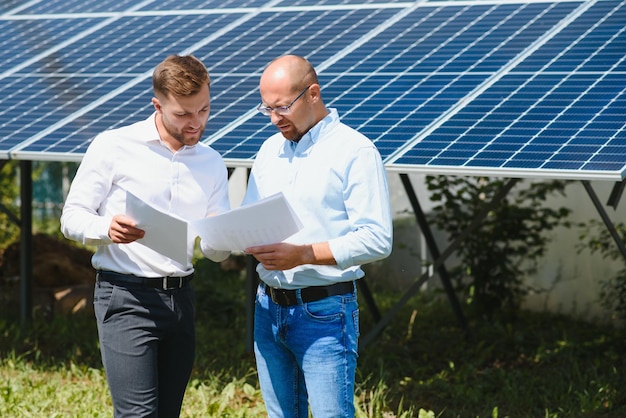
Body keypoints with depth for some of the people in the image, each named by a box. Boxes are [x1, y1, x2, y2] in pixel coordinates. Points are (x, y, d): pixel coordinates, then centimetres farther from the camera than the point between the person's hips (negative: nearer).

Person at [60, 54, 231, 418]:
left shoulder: (212, 164, 12)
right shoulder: (113, 147, -3)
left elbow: (217, 252, 13)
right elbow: (72, 217, -2)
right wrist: (107, 229, -24)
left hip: (181, 297, 6)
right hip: (126, 296, -5)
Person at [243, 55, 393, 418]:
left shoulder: (356, 152, -9)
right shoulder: (270, 149, 14)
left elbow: (377, 239, -16)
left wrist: (304, 254, -23)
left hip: (324, 311, -7)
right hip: (269, 306, 7)